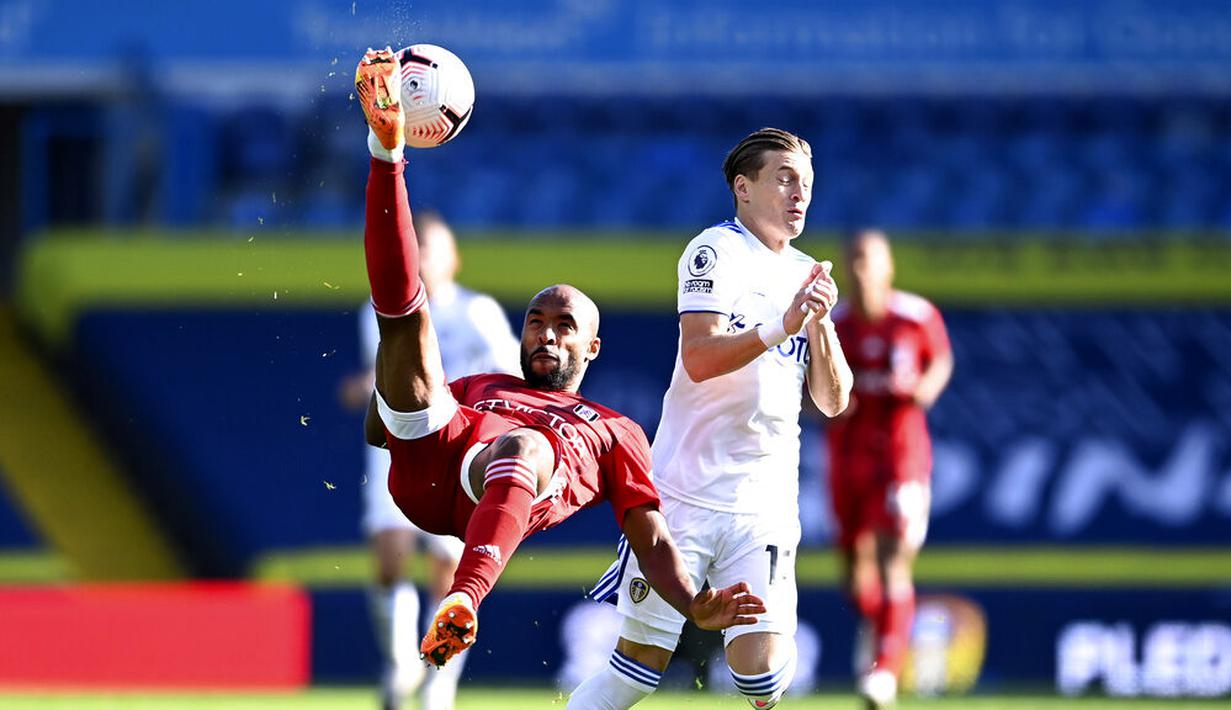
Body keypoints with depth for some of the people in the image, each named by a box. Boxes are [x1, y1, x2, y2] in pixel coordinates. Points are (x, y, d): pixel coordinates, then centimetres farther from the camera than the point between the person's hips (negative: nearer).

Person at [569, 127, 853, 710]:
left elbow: (833, 400, 11)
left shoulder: (808, 275, 16)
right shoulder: (718, 251, -3)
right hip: (688, 492, -5)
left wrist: (819, 324, -5)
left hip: (766, 507, 5)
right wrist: (781, 328, -30)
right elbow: (700, 359, -18)